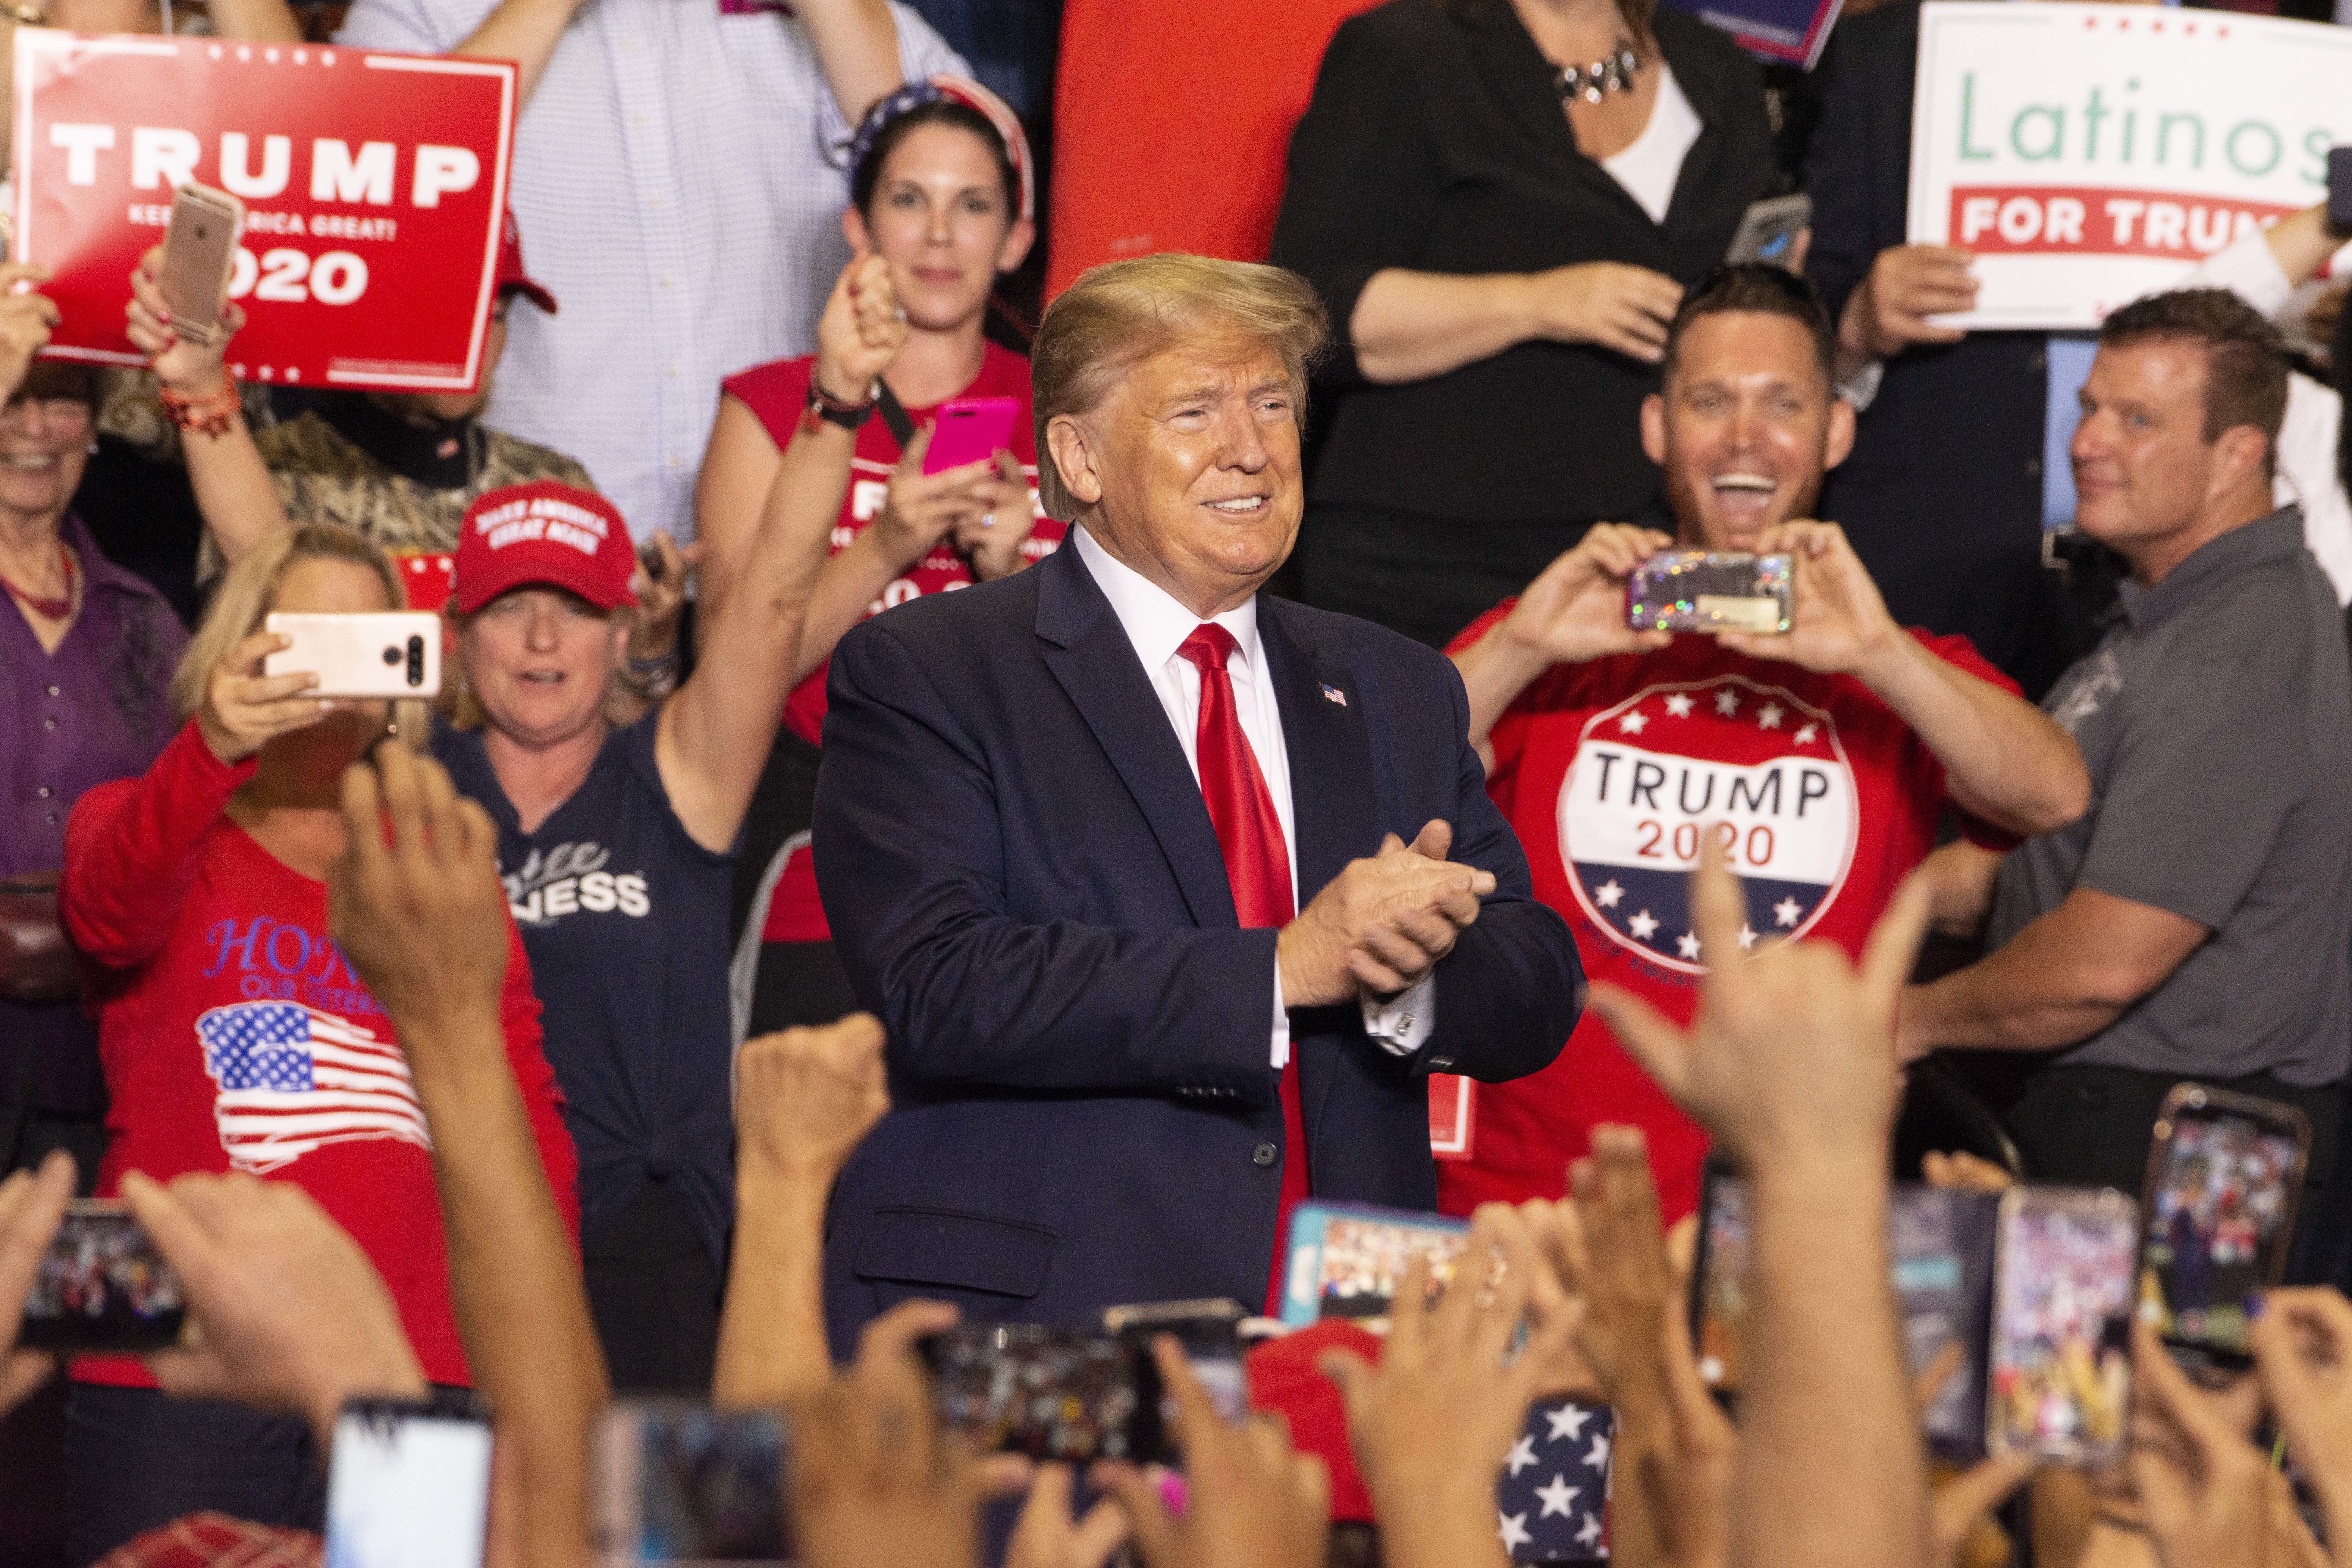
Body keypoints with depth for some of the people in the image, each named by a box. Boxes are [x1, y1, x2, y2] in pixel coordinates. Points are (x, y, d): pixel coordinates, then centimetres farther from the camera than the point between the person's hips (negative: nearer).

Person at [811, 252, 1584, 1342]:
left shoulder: (1396, 693, 19)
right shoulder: (919, 673, 2)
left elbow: (1539, 995, 13)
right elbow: (937, 988, -11)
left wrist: (1409, 968, -10)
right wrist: (1283, 968, -14)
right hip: (1027, 1325, -4)